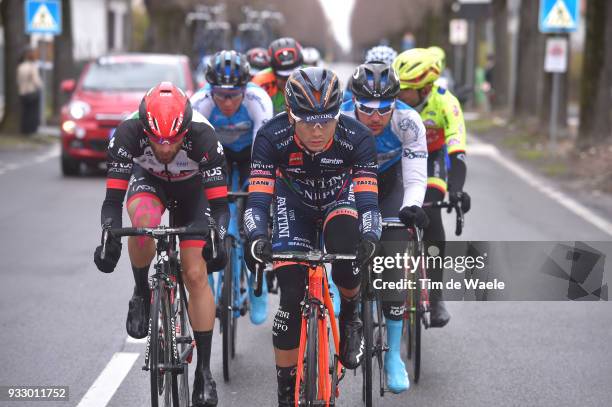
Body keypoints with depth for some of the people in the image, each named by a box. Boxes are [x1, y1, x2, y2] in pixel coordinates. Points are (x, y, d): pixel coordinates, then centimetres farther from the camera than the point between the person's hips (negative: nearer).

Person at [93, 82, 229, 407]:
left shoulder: (202, 135, -37)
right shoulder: (129, 132, -36)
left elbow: (219, 203, -34)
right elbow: (113, 198, -33)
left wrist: (217, 239, -52)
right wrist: (110, 239, -49)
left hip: (191, 187, 0)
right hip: (148, 180, 0)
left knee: (196, 275, -11)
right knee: (144, 222, -36)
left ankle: (204, 370, 0)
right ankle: (142, 293, -9)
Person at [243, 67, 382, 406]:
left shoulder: (356, 137, -32)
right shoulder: (272, 137, -31)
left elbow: (368, 199, -35)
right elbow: (258, 198, -34)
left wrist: (370, 237, -55)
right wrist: (257, 237, -54)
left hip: (340, 197, 0)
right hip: (294, 202, 1)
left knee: (345, 249, -35)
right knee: (292, 295, -13)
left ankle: (350, 315, -3)